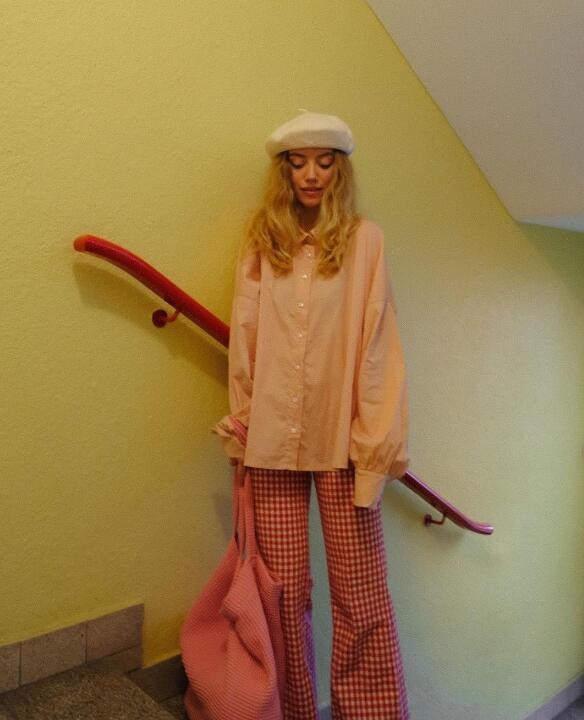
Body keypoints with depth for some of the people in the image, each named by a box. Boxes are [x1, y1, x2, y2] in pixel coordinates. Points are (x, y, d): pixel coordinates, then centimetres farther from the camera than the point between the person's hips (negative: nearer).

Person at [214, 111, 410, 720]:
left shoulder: (363, 239, 2)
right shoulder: (260, 241, 9)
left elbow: (376, 342, -2)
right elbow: (244, 341, 8)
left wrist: (376, 435, -7)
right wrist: (240, 427, 7)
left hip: (341, 436, -2)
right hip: (272, 438, 2)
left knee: (359, 594, 4)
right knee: (283, 591, 9)